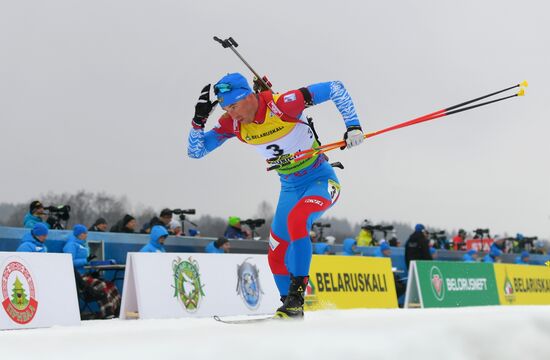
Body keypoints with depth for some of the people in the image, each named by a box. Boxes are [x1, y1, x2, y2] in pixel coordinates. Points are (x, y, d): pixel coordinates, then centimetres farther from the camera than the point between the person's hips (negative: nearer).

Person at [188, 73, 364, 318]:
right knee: (276, 257, 4)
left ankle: (296, 296, -26)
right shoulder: (232, 124, -9)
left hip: (321, 180, -6)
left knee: (296, 220, -33)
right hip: (290, 188, 7)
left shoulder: (282, 104, -25)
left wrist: (353, 126, -25)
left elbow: (335, 88, -19)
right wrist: (199, 119, -20)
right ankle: (292, 308, 23)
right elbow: (195, 151, -5)